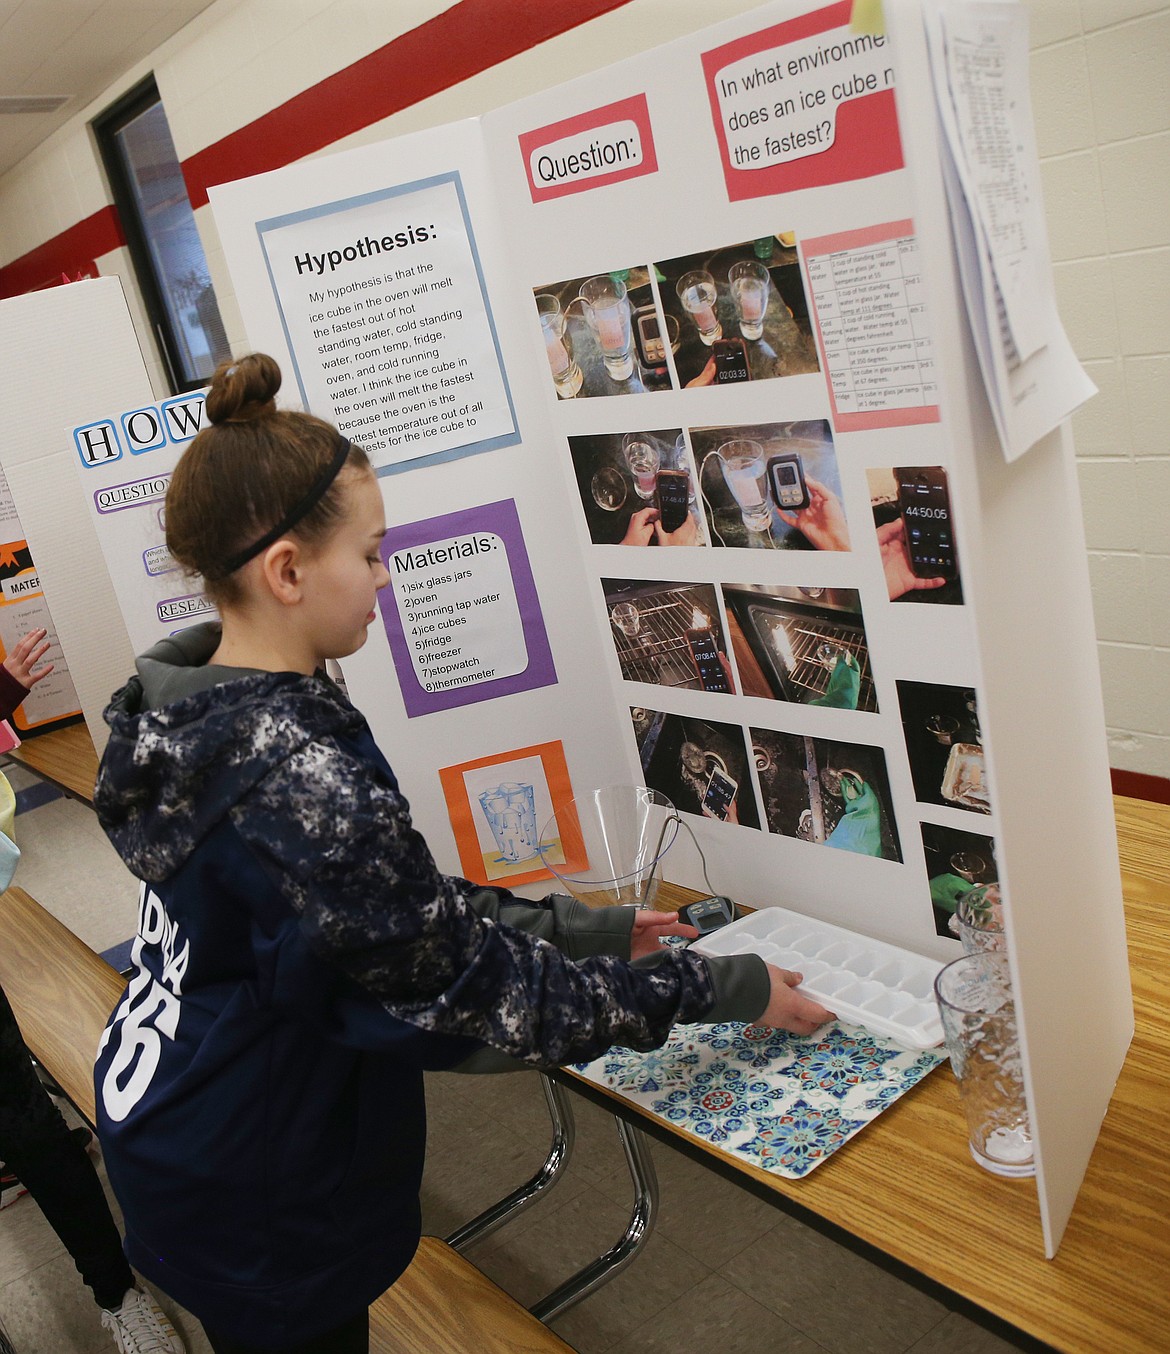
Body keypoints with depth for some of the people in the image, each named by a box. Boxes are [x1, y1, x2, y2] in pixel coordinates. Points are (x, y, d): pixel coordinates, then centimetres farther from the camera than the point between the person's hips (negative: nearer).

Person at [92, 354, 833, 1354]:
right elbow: (479, 988, -25)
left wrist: (583, 928, 1)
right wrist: (719, 989, -15)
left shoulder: (195, 706, -4)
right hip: (251, 1194, -8)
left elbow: (401, 902, 2)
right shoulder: (300, 780, -34)